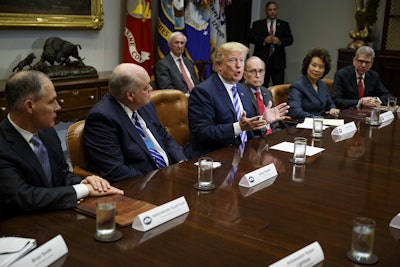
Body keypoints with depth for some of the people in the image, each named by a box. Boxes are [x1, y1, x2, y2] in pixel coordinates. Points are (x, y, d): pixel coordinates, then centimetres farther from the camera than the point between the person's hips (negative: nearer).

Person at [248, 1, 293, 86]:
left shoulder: (284, 25, 15)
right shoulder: (257, 24, 12)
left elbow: (290, 39, 6)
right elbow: (251, 37, 0)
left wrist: (280, 41, -15)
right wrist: (263, 40, -16)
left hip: (278, 61, 1)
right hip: (262, 60, 0)